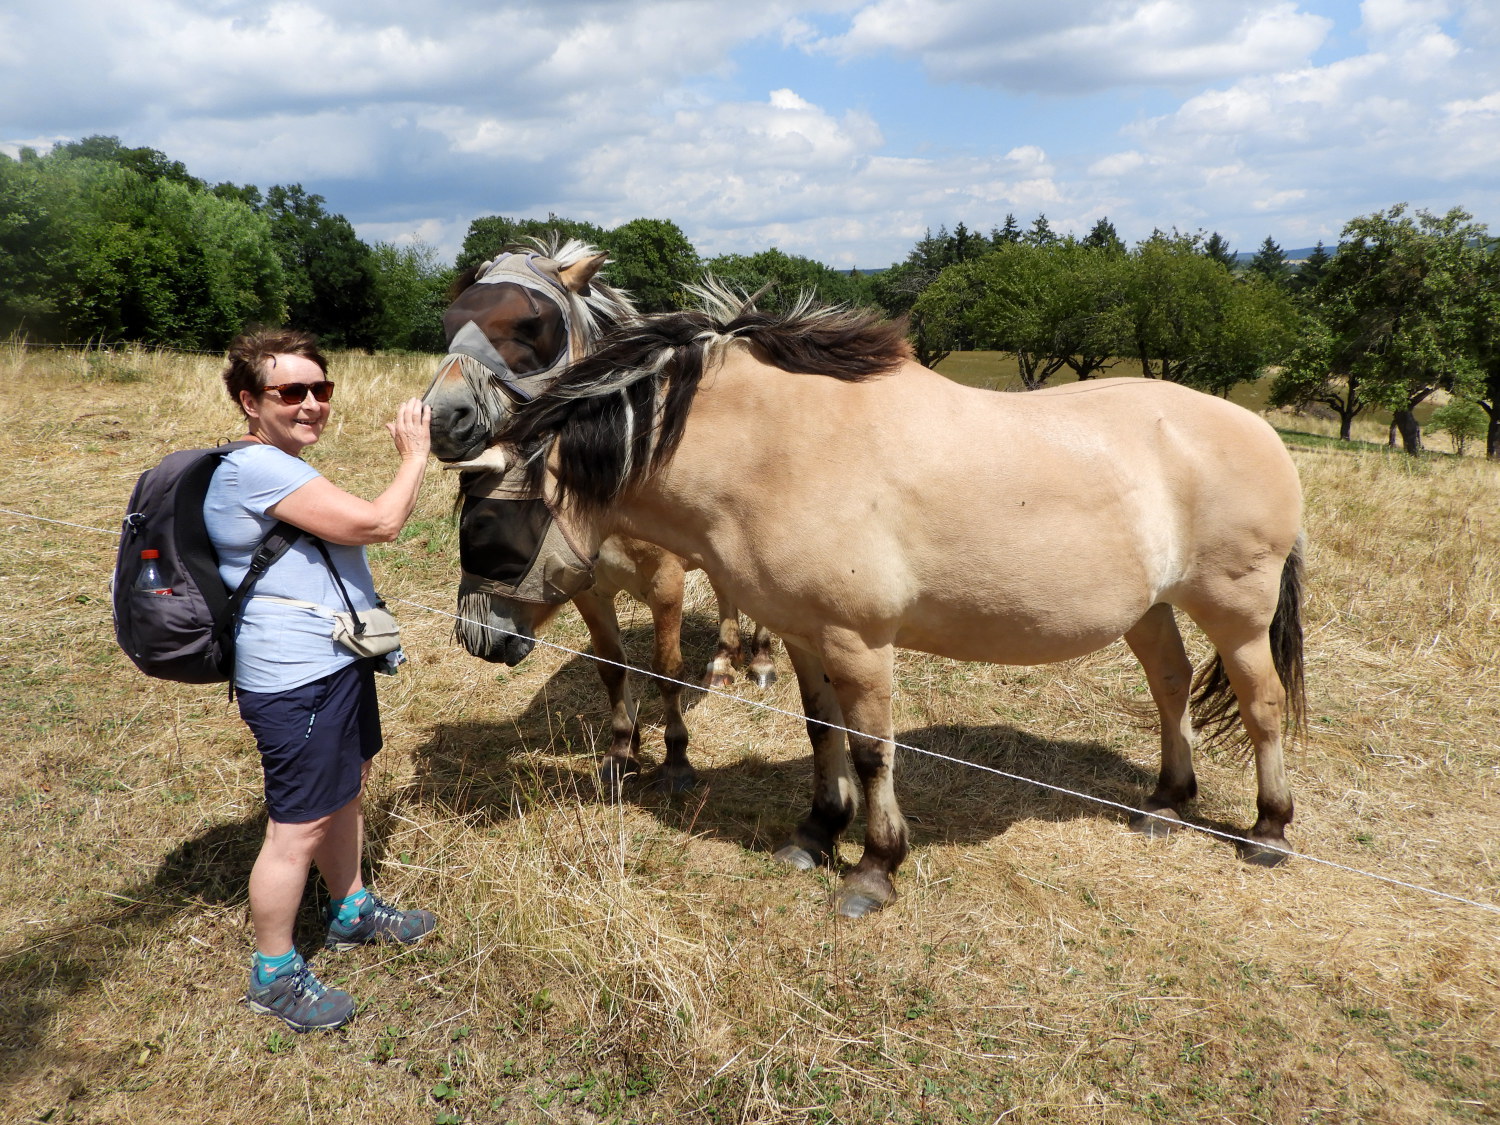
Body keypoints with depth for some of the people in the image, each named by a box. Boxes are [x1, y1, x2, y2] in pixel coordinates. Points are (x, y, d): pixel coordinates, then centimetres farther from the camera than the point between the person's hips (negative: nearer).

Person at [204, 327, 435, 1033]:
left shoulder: (283, 467, 14)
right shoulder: (259, 468, -22)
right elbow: (378, 524, -23)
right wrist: (414, 457, -11)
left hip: (336, 664, 11)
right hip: (296, 682, -11)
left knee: (346, 789, 24)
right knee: (297, 829, 1)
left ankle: (351, 912, 44)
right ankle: (272, 974, 20)